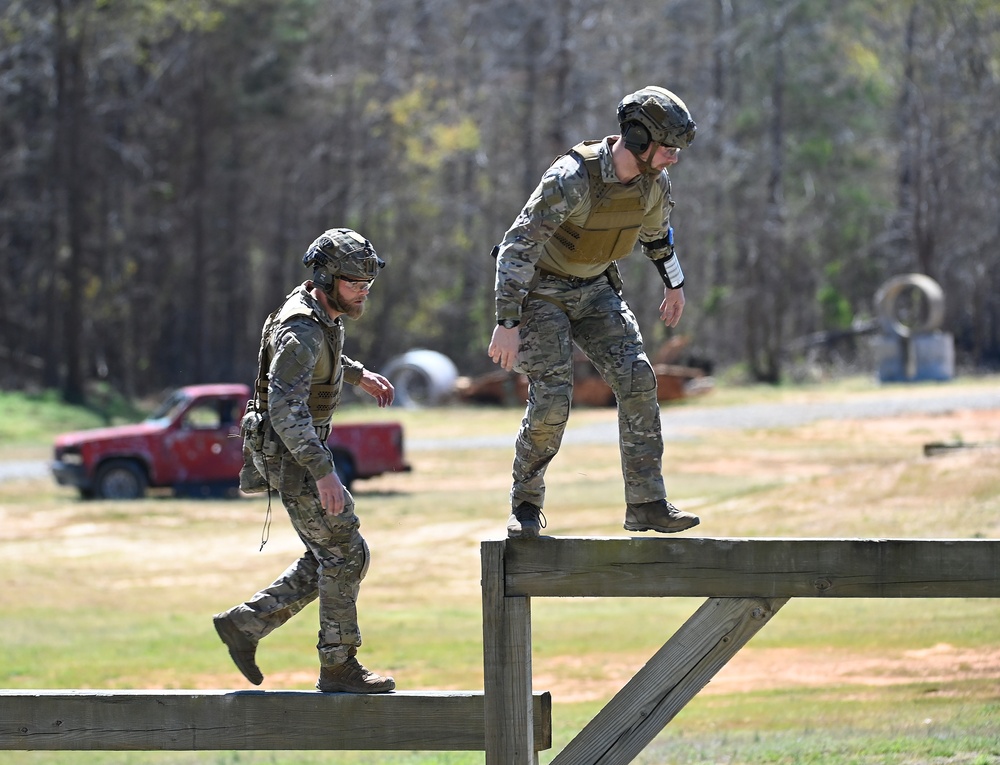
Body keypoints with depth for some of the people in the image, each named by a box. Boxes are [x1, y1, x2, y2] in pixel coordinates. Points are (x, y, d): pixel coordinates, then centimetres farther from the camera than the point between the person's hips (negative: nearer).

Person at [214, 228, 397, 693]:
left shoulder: (322, 311, 5)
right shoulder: (301, 332, -25)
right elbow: (286, 409, -34)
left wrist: (359, 374, 27)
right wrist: (324, 472, -39)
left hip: (303, 447, 10)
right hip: (289, 456, -10)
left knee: (329, 559, 11)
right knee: (344, 554, -7)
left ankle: (243, 624, 15)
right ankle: (338, 667, 0)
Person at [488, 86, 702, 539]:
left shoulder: (654, 181, -11)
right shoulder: (571, 179, -32)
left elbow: (656, 230, 14)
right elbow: (518, 246, -32)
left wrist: (674, 283, 26)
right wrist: (507, 323, -35)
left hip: (594, 288, 6)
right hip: (541, 289, -6)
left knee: (637, 380, -9)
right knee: (551, 401, -16)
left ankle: (646, 504, -6)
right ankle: (525, 506, 4)